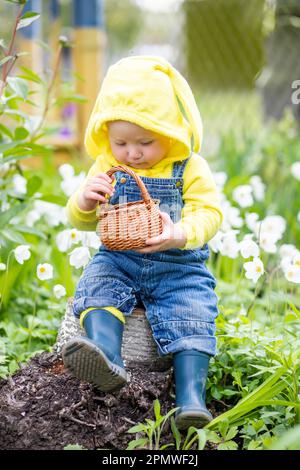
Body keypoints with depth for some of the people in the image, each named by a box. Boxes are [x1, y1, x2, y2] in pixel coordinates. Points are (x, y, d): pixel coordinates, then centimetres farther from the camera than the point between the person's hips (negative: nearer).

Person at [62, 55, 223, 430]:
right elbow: (80, 221, 9)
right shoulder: (106, 166, 6)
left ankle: (191, 395, -24)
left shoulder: (190, 168, -3)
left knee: (191, 315, -21)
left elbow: (209, 213, -11)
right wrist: (84, 202, -17)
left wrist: (179, 234, -33)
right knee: (97, 288, -25)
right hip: (118, 259, 2)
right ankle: (107, 360, -45)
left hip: (179, 266, -2)